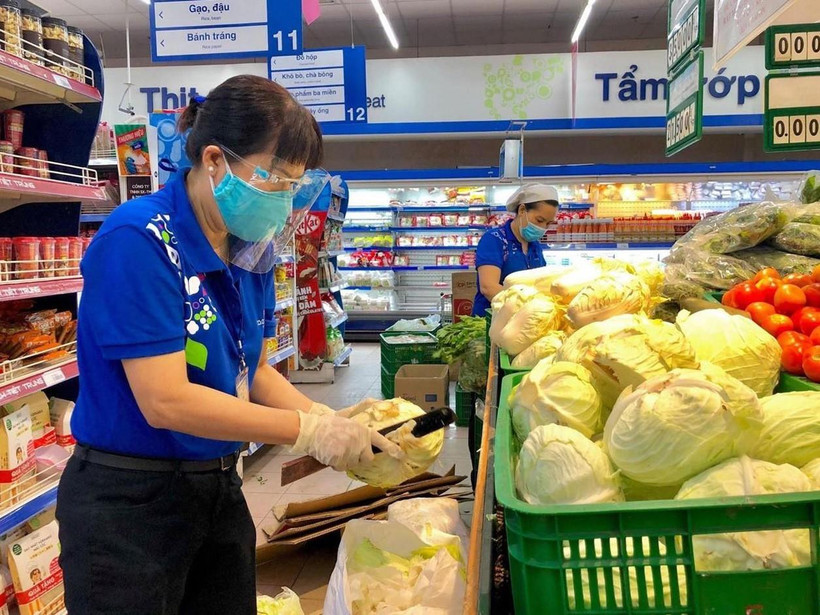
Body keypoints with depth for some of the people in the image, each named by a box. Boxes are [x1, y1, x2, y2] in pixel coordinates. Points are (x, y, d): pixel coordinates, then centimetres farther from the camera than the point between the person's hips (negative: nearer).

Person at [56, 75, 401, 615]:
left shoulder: (251, 251, 0)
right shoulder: (139, 241, -22)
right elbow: (165, 400, -26)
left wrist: (334, 425, -9)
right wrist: (309, 430, -22)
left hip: (221, 488, 7)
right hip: (128, 503, -7)